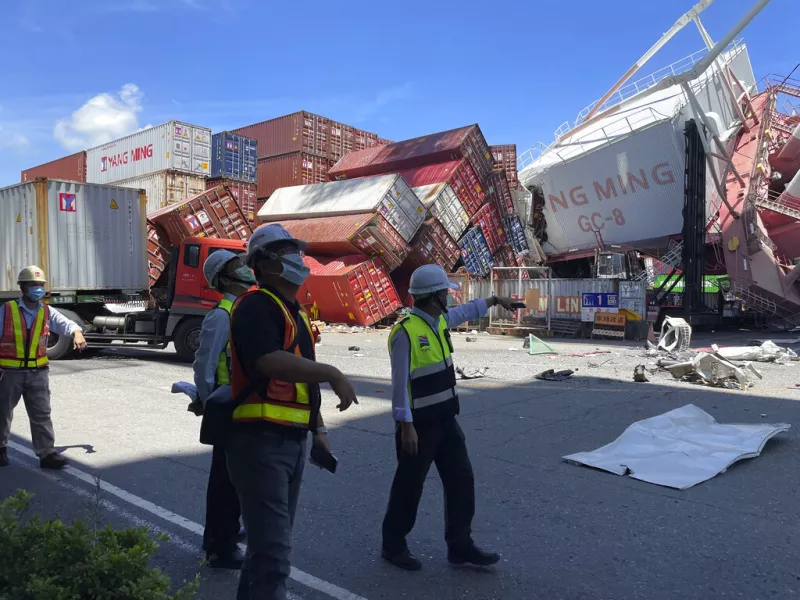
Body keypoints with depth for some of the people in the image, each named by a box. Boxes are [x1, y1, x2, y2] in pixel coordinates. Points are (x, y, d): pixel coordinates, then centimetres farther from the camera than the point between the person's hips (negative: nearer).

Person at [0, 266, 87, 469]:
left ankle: (47, 453, 3)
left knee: (42, 414, 0)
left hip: (38, 372, 2)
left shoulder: (47, 312, 4)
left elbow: (66, 324, -8)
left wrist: (76, 333, -32)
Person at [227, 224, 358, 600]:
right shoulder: (256, 305, -12)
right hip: (261, 440, -10)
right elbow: (270, 362, -29)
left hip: (292, 440, 10)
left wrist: (318, 428, 21)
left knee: (271, 540, 21)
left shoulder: (295, 312, 18)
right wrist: (333, 374, -24)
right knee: (274, 548, -9)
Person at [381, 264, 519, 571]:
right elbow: (400, 382, -20)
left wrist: (495, 299, 37)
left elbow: (468, 311, 28)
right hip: (419, 423, -8)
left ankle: (460, 545, 23)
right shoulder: (406, 332, -20)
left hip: (445, 419, 8)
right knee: (409, 486, 7)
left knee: (461, 481, 11)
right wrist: (406, 426, -21)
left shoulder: (439, 320, 6)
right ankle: (393, 545, 26)